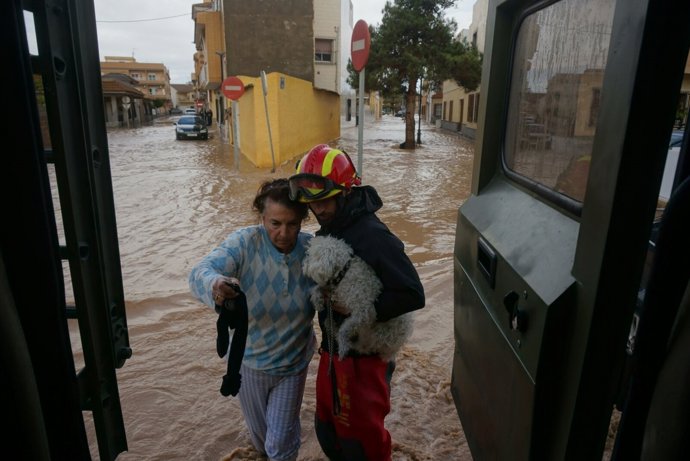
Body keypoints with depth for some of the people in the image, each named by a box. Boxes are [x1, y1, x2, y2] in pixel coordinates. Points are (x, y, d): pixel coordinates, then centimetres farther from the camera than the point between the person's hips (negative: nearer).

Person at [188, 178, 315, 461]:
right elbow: (200, 272, -38)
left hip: (293, 363, -1)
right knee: (259, 432, 27)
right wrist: (215, 285, -58)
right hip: (250, 360, 1)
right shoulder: (245, 242, -24)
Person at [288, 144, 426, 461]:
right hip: (333, 350, 8)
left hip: (362, 357, -8)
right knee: (328, 430, 24)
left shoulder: (373, 236, -26)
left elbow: (412, 295, -29)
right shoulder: (328, 231, 2)